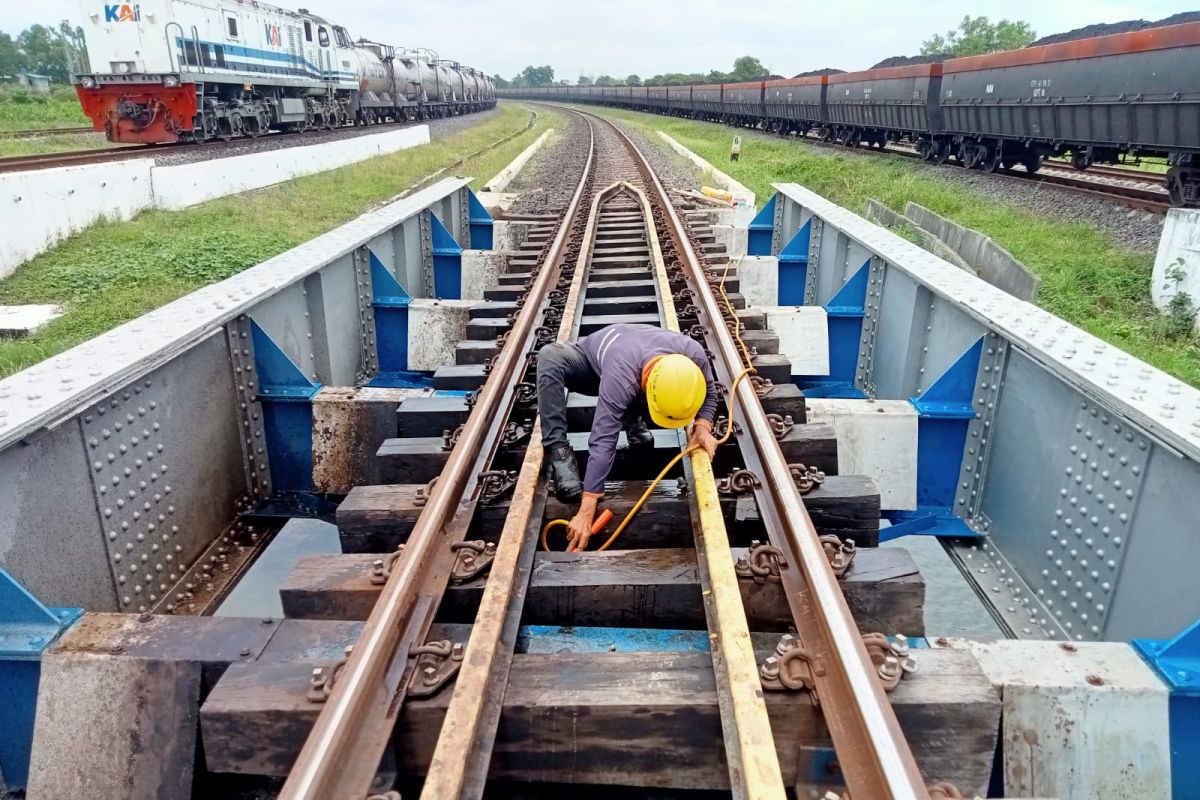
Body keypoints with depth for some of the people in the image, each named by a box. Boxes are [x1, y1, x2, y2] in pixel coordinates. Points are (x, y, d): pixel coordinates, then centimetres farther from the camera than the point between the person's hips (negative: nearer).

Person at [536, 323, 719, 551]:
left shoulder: (694, 355, -35)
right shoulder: (620, 377, -47)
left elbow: (709, 393, -12)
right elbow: (603, 442, -51)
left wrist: (702, 426, -32)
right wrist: (586, 512, -54)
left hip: (635, 356, 4)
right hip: (593, 359, -4)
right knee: (550, 356, -38)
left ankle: (632, 417, 7)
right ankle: (559, 451, -32)